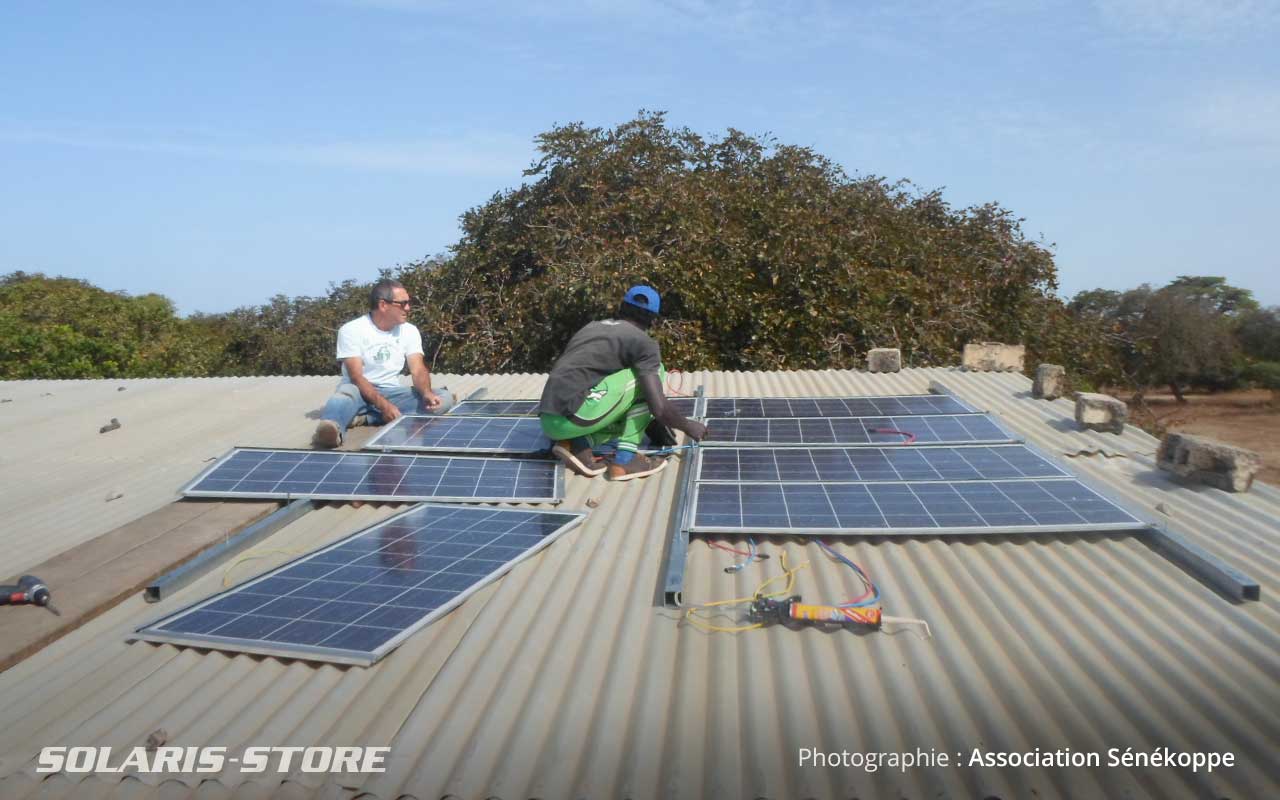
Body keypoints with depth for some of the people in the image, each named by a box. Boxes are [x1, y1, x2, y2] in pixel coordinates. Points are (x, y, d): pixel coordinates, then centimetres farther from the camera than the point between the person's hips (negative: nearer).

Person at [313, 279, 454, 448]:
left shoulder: (410, 331, 3)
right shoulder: (351, 330, -10)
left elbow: (418, 370, -6)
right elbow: (356, 377, -18)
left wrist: (427, 393, -30)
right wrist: (383, 406, -33)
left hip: (391, 392, 4)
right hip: (359, 390, -4)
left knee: (444, 398, -20)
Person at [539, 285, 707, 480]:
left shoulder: (591, 327, 26)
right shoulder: (644, 342, 3)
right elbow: (659, 409, -6)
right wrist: (688, 426, 15)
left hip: (550, 421, 8)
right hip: (574, 415, -8)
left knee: (623, 420, 32)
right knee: (653, 372, 6)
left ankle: (577, 444, 5)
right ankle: (625, 458, 3)